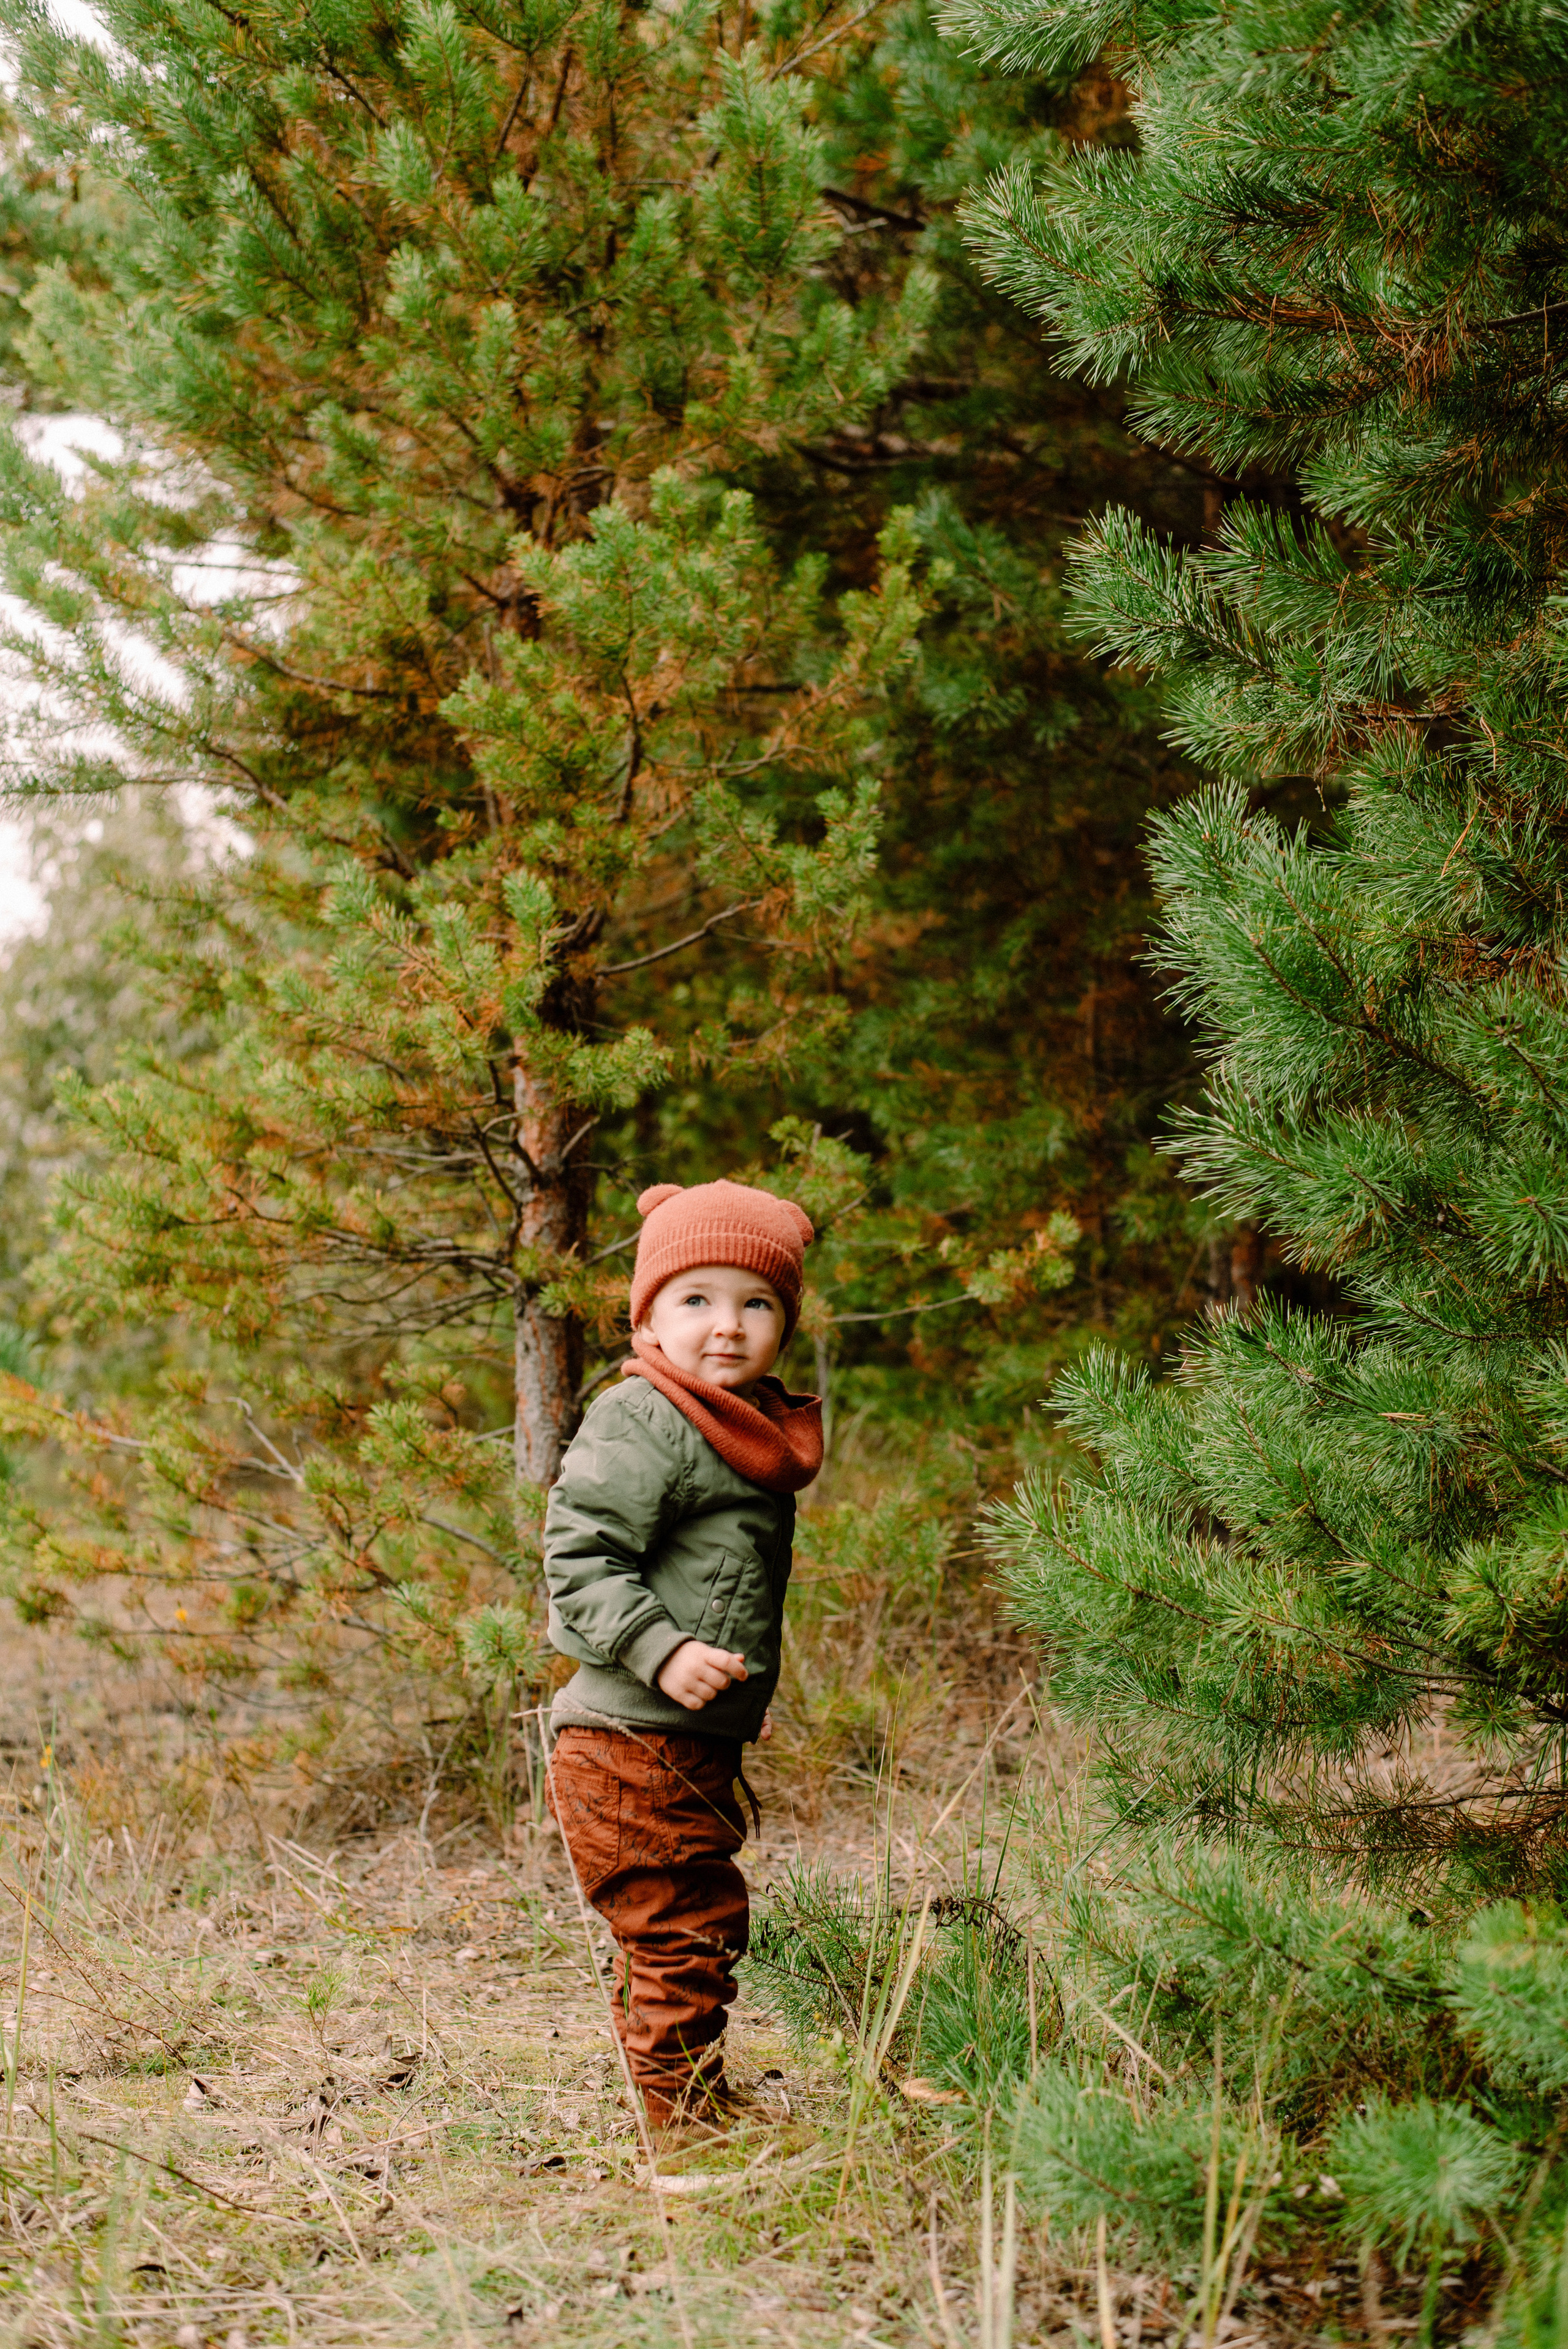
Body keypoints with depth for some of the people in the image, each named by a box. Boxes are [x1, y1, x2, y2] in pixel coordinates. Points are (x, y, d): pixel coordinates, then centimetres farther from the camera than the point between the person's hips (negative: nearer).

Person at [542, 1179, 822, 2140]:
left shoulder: (750, 1430, 15)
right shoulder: (641, 1423, -14)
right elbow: (579, 1558, -19)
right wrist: (664, 1654, -27)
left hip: (696, 1750, 10)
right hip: (633, 1747, -10)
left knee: (701, 1929, 18)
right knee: (685, 1930, -6)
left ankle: (705, 2104, 29)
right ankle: (687, 2115, 4)